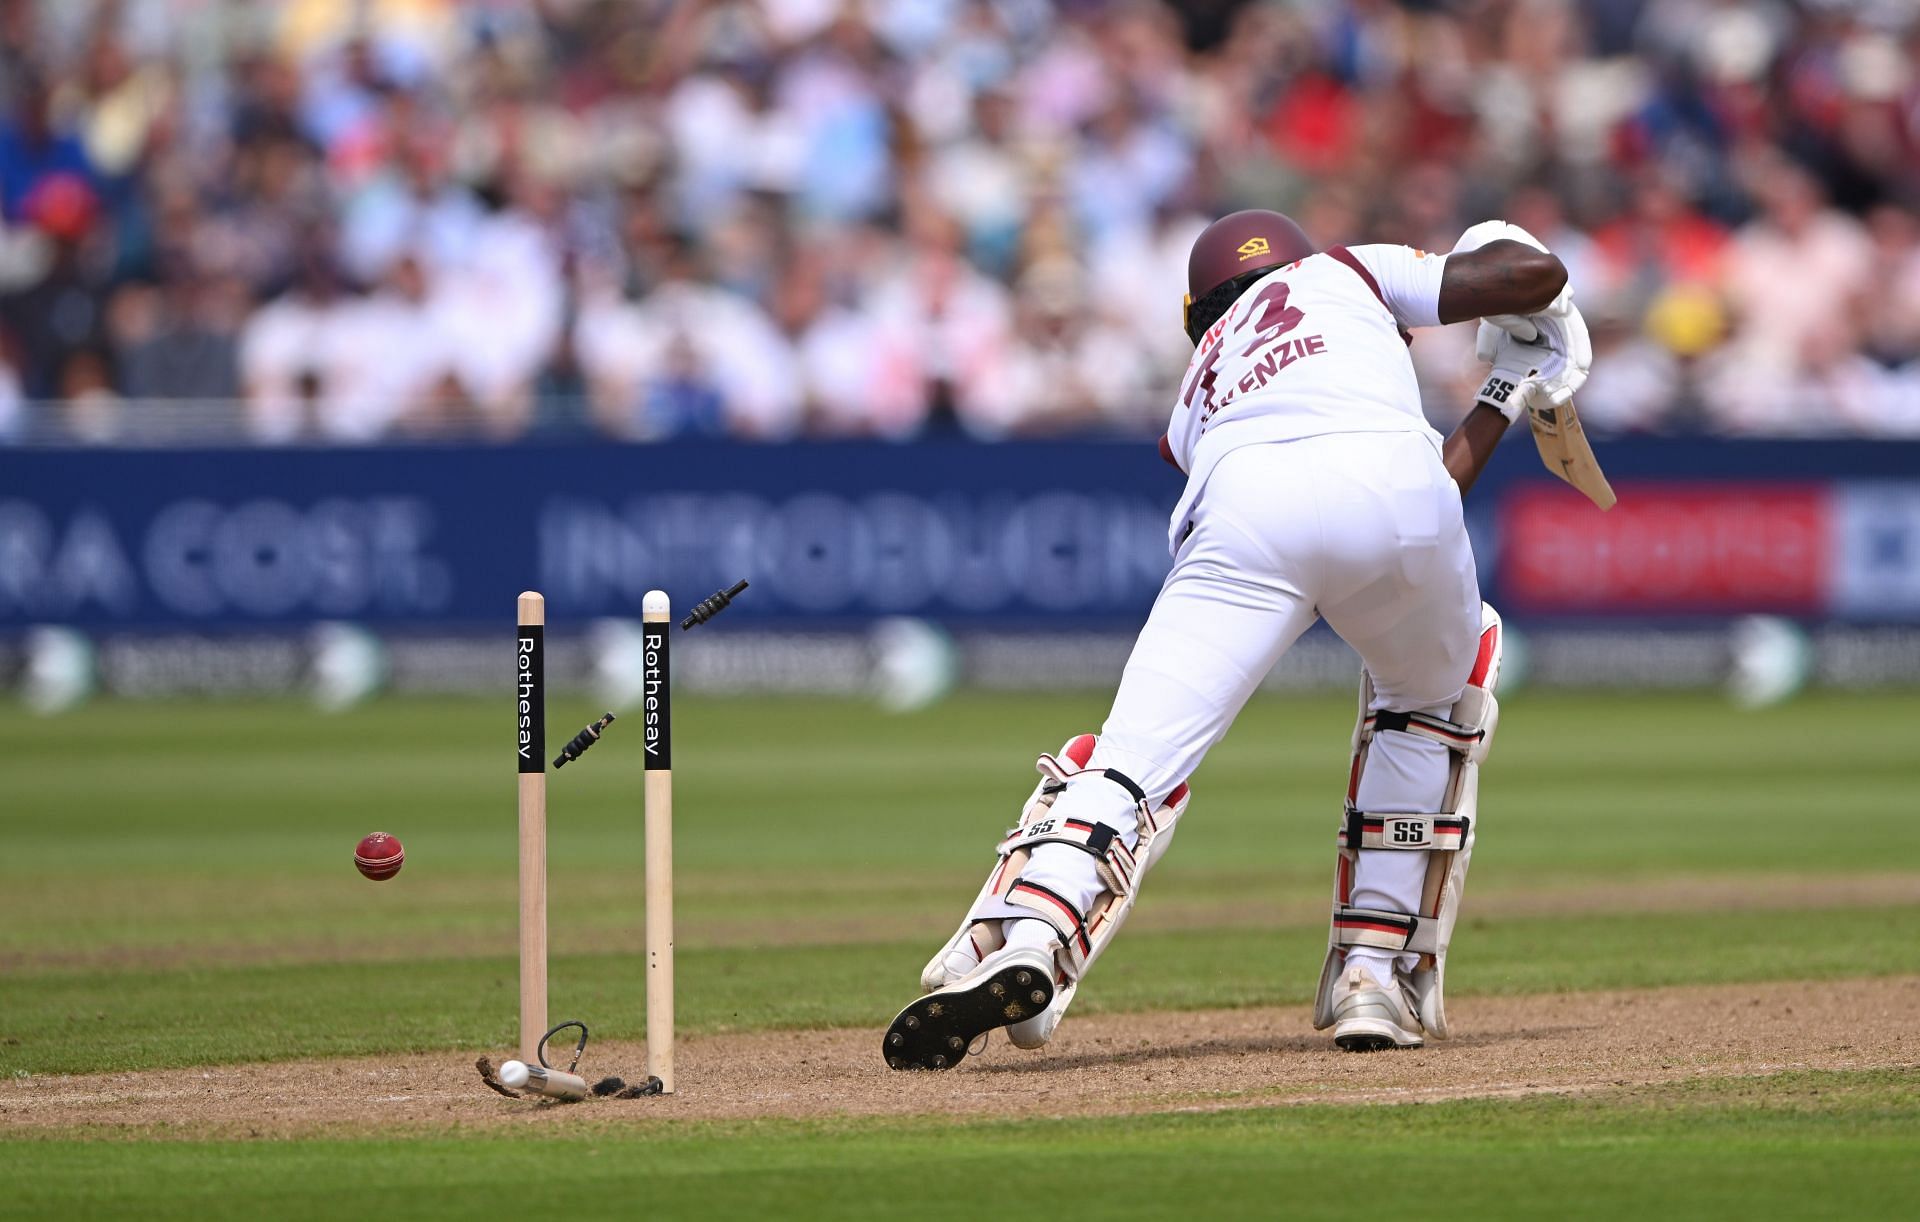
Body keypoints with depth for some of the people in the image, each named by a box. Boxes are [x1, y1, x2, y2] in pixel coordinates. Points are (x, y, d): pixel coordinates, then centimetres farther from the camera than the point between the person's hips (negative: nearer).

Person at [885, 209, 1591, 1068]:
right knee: (1437, 690, 30)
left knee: (1135, 753, -9)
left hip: (1247, 513, 0)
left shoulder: (1199, 402, 40)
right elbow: (1535, 273, 27)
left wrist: (1504, 400, 48)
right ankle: (1379, 973, 18)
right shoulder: (1345, 271, 37)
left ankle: (1027, 937, -39)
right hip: (1392, 476, 0)